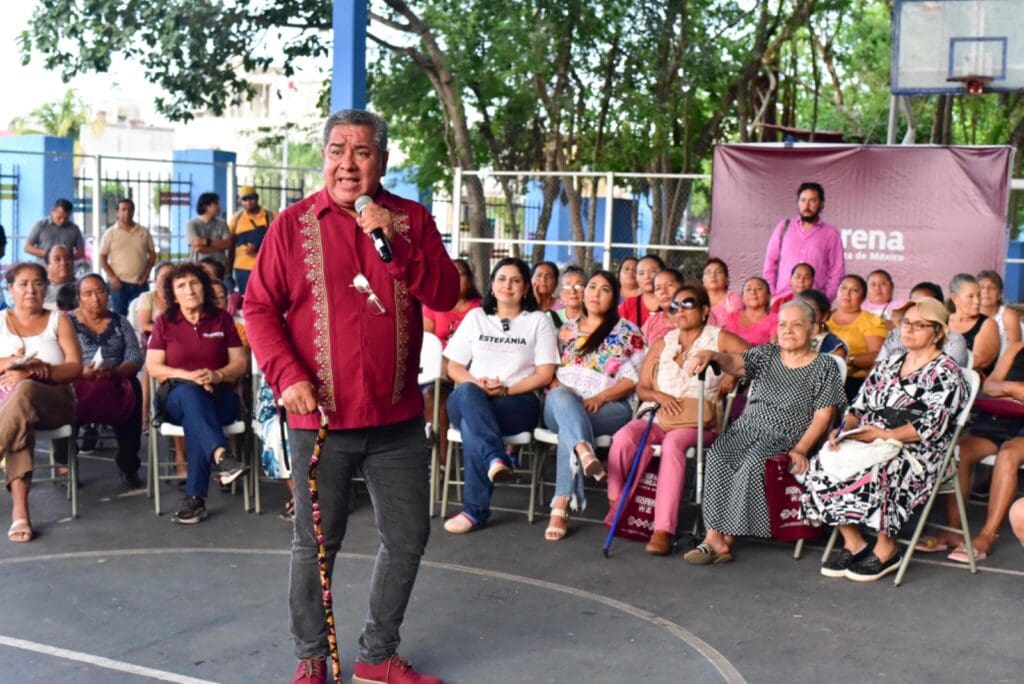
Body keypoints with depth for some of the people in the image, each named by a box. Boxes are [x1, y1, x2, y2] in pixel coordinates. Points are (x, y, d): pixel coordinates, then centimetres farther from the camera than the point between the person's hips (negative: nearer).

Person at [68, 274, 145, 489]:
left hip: (116, 384, 1)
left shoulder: (119, 322, 16)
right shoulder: (68, 322, 10)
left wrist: (114, 371, -16)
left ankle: (128, 464, -22)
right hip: (78, 385, -1)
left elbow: (136, 358, 4)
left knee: (132, 389, -32)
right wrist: (83, 373, -20)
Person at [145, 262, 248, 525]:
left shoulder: (222, 319, 11)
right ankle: (222, 455, -59)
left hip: (219, 397, 0)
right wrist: (188, 376, -14)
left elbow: (240, 363, 6)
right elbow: (153, 367, 3)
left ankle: (195, 498, -40)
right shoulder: (165, 323, 11)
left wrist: (216, 375, -15)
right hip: (177, 397, 0)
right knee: (189, 392, -38)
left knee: (195, 420, -35)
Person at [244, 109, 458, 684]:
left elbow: (445, 295, -6)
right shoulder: (294, 223, -1)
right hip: (321, 417, -2)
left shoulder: (412, 219, 3)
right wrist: (288, 376, -13)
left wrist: (395, 243, -18)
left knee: (408, 539, 11)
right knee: (316, 543, 9)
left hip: (398, 419, 2)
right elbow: (259, 308, -1)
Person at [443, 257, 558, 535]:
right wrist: (477, 384, -8)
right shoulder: (476, 317, 20)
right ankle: (496, 459, -56)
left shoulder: (538, 321, 14)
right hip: (470, 401, 2)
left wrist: (506, 389, -11)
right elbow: (453, 367, 14)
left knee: (471, 423, -36)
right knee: (467, 393, -38)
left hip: (518, 403, -2)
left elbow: (545, 374, 4)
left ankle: (476, 510, -39)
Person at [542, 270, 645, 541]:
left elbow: (633, 379, 2)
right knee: (561, 397, -37)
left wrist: (600, 397, -13)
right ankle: (585, 452, -63)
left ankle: (561, 507, -43)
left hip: (609, 408, -2)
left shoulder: (628, 332, 12)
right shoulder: (567, 328, 23)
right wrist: (558, 389, -5)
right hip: (560, 404, 2)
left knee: (568, 427, -36)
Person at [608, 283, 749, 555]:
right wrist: (659, 395, -6)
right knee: (623, 437, -29)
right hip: (658, 418, 3)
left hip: (698, 423, -3)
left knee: (673, 443, -38)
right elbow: (641, 387, 14)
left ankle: (663, 530, -40)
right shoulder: (662, 344, 17)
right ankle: (615, 506, -15)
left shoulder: (718, 338, 8)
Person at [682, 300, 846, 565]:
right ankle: (716, 538, -30)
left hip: (785, 439, -3)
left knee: (752, 463, -34)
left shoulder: (825, 367, 7)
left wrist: (800, 450, -14)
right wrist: (711, 354, -23)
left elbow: (822, 416, 0)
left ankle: (725, 538, -25)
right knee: (717, 455, -28)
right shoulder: (766, 355, 18)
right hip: (746, 431, 4)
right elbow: (735, 363, 0)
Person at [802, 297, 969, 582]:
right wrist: (844, 428, -4)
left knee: (875, 473, -37)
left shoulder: (946, 372, -1)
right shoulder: (889, 365, 21)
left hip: (918, 453, -6)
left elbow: (932, 425, -13)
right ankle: (853, 544, -10)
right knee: (823, 465, -20)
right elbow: (859, 406, 18)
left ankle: (886, 549, -16)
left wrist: (883, 434, -19)